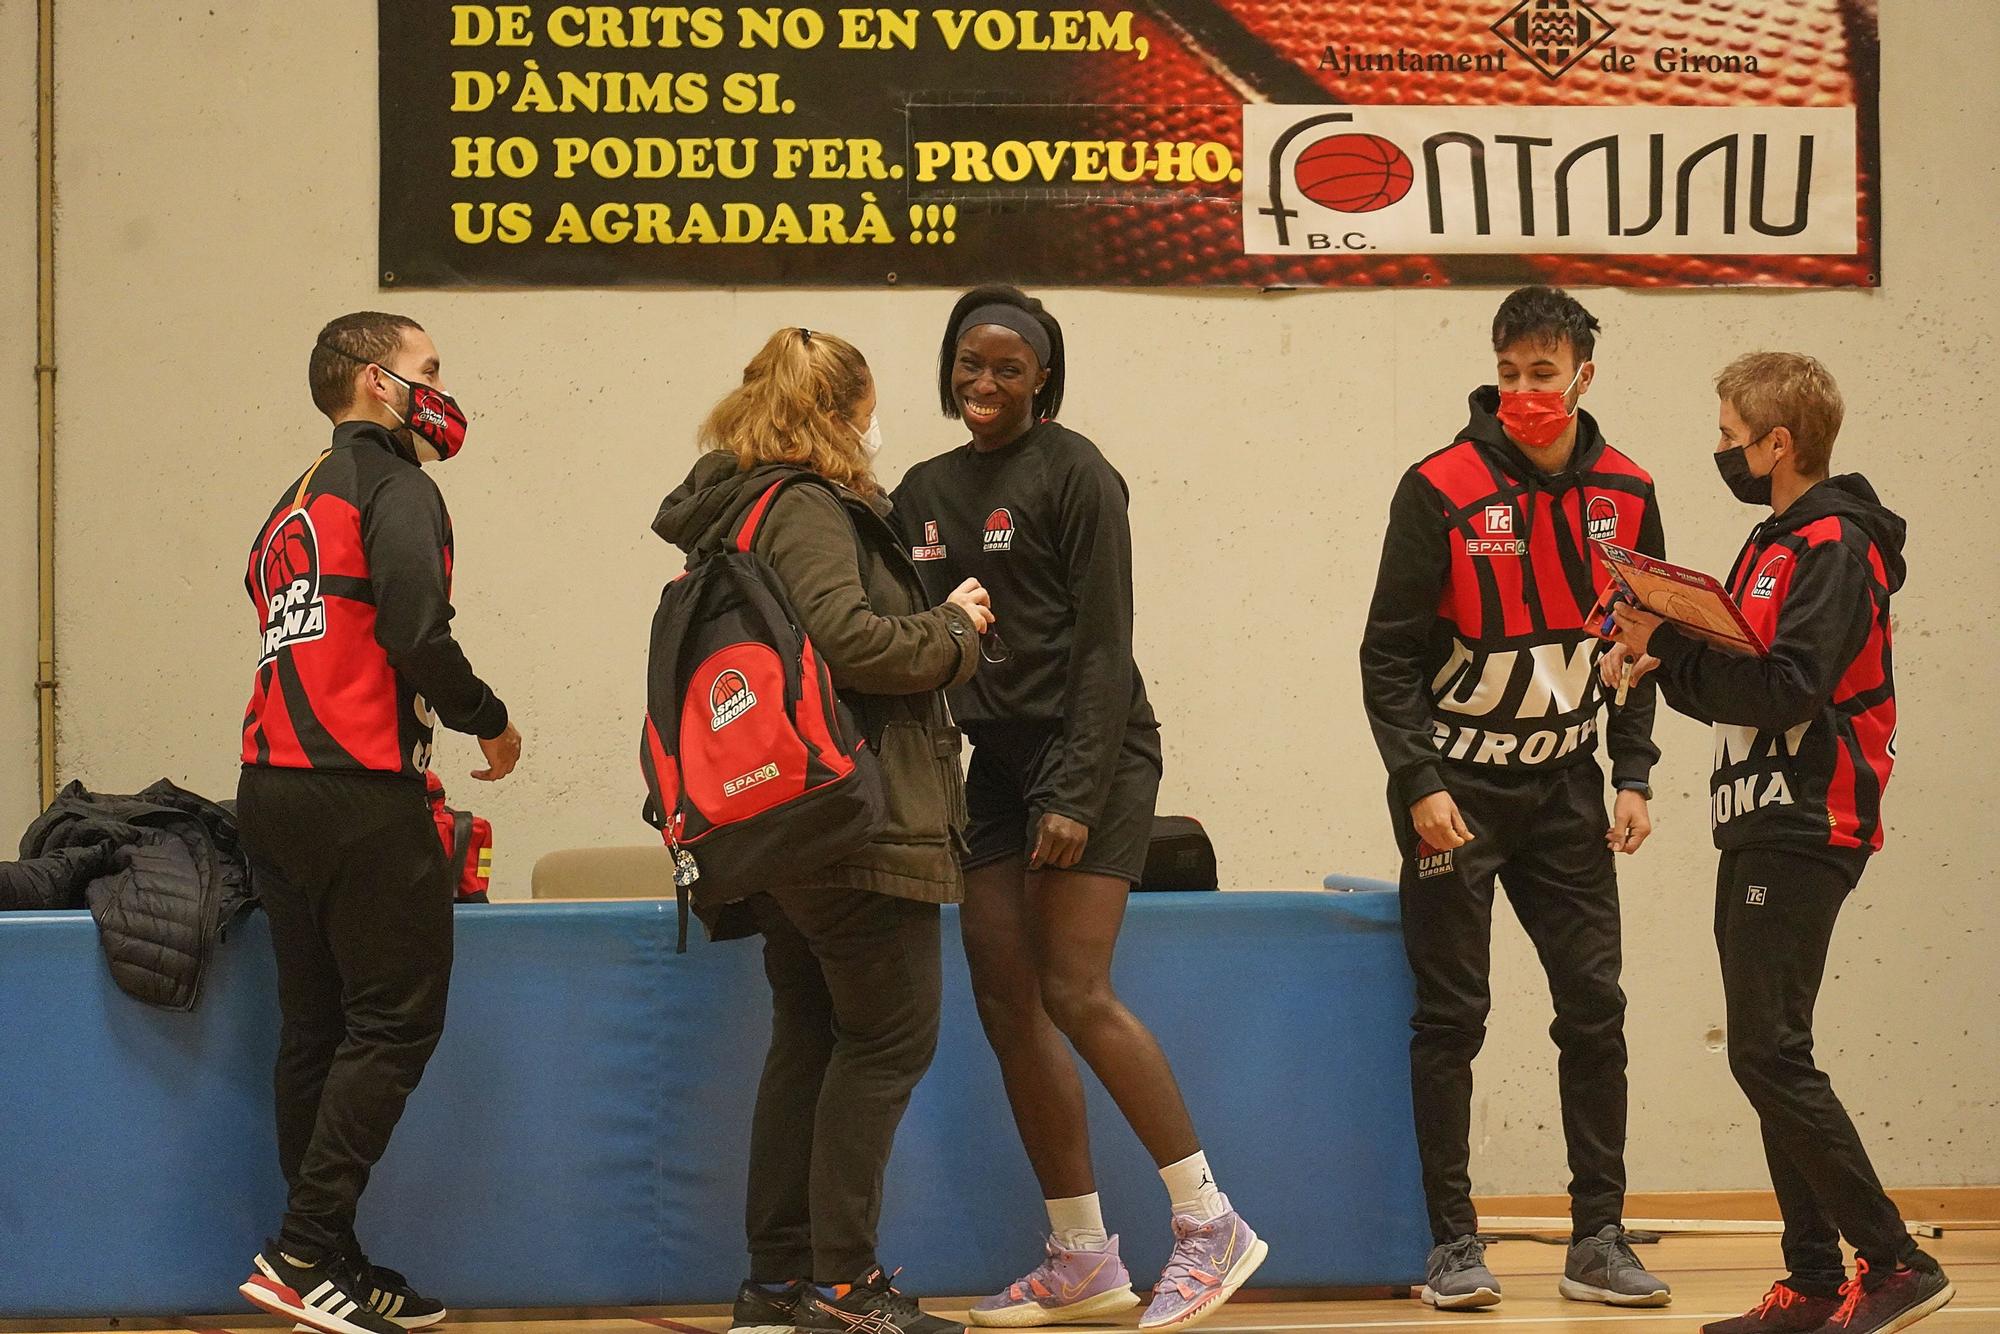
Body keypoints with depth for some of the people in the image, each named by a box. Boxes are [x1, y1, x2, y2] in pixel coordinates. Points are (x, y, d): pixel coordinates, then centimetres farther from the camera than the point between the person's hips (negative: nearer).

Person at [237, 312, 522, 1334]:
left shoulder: (298, 503, 21)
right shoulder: (394, 487, -6)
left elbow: (310, 647, 16)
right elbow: (418, 636, -18)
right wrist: (491, 723, -3)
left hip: (271, 789, 9)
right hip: (359, 792, -9)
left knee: (319, 1030, 10)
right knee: (396, 1020, -6)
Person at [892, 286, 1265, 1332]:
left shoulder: (1071, 473, -6)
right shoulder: (925, 495, 13)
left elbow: (1102, 646, -11)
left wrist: (1078, 797, -16)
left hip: (1090, 754, -7)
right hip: (995, 763, 7)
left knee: (1075, 992, -15)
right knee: (1005, 1004, 1)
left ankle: (1210, 1224, -8)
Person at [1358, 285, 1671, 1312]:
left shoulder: (1625, 495, 1)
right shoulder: (1442, 490, -11)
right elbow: (1389, 655, -9)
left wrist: (1633, 776, 2)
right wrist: (1421, 785, -16)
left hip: (1563, 784, 4)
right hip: (1454, 785, -3)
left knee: (1595, 1008, 1)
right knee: (1452, 1016, -2)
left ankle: (1598, 1241, 7)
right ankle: (1453, 1243, 4)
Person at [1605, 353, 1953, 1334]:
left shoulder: (1834, 547, -12)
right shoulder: (1776, 544, 18)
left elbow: (1787, 691, -22)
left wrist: (1668, 651, -16)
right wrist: (1667, 660, 1)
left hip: (1803, 836, -10)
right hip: (1761, 835, 10)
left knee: (1769, 1054, -12)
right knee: (1769, 1055, 9)